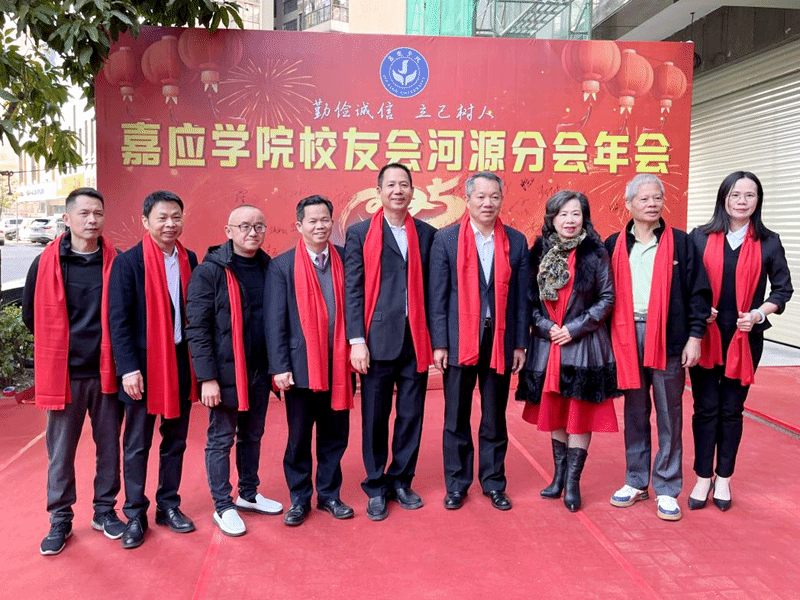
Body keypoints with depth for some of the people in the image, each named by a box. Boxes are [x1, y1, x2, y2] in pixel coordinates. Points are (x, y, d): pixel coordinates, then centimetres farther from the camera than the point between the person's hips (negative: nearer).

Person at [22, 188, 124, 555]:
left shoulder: (115, 263, -2)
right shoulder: (46, 263, -3)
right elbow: (30, 314, 8)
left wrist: (112, 351, 1)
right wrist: (60, 347, 8)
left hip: (106, 371, 1)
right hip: (63, 372, 0)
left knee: (108, 445, 11)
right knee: (60, 450, 9)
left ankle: (105, 510, 28)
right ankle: (60, 520, 24)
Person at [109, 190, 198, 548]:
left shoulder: (188, 260, 5)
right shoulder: (128, 263, -8)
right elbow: (118, 321, -10)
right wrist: (128, 368, -16)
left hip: (181, 362, 4)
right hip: (143, 365, -4)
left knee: (175, 441, 13)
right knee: (137, 445, 8)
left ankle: (169, 506, 28)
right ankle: (135, 515, 20)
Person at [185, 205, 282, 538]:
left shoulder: (268, 268, 6)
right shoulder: (209, 271, -9)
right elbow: (196, 327, -13)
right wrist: (207, 377, -17)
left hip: (259, 370, 5)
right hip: (226, 372, -5)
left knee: (252, 436, 17)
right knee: (221, 439, 6)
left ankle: (248, 494, 33)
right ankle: (223, 507, 20)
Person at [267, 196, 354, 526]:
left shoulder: (346, 260, 3)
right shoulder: (282, 265, -3)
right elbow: (275, 321, -5)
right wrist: (280, 367, -9)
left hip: (338, 365, 2)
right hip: (301, 367, -2)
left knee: (335, 435, 12)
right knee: (299, 437, 10)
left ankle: (329, 494, 29)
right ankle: (299, 499, 26)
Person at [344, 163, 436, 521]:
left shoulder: (427, 234, 8)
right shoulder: (359, 233, 3)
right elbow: (353, 290, -1)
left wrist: (435, 339, 3)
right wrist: (357, 340, -8)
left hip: (416, 341, 2)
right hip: (378, 340, -2)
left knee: (411, 415, 10)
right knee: (375, 418, 7)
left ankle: (402, 481, 27)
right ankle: (376, 487, 23)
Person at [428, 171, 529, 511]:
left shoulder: (516, 241, 5)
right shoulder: (446, 239, 0)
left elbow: (522, 296, 6)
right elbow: (438, 295, -2)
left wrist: (520, 343, 3)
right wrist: (439, 343, -6)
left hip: (500, 341, 2)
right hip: (459, 341, -1)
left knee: (495, 418, 11)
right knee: (456, 418, 7)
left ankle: (493, 483, 25)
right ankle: (457, 484, 21)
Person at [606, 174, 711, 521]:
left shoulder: (680, 242, 1)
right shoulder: (615, 246, 7)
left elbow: (698, 292, 0)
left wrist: (694, 336, -6)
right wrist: (606, 338, 4)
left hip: (668, 337, -2)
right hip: (628, 336, 2)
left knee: (669, 416, 3)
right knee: (634, 414, 11)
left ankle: (666, 489, 14)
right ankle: (636, 482, 24)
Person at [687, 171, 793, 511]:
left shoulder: (768, 242, 2)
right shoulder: (701, 237, 0)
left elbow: (783, 289, 6)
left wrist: (759, 314, -8)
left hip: (745, 339, 1)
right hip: (706, 336, 0)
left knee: (732, 409, 8)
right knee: (705, 407, 4)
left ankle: (723, 478, 22)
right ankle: (703, 478, 16)